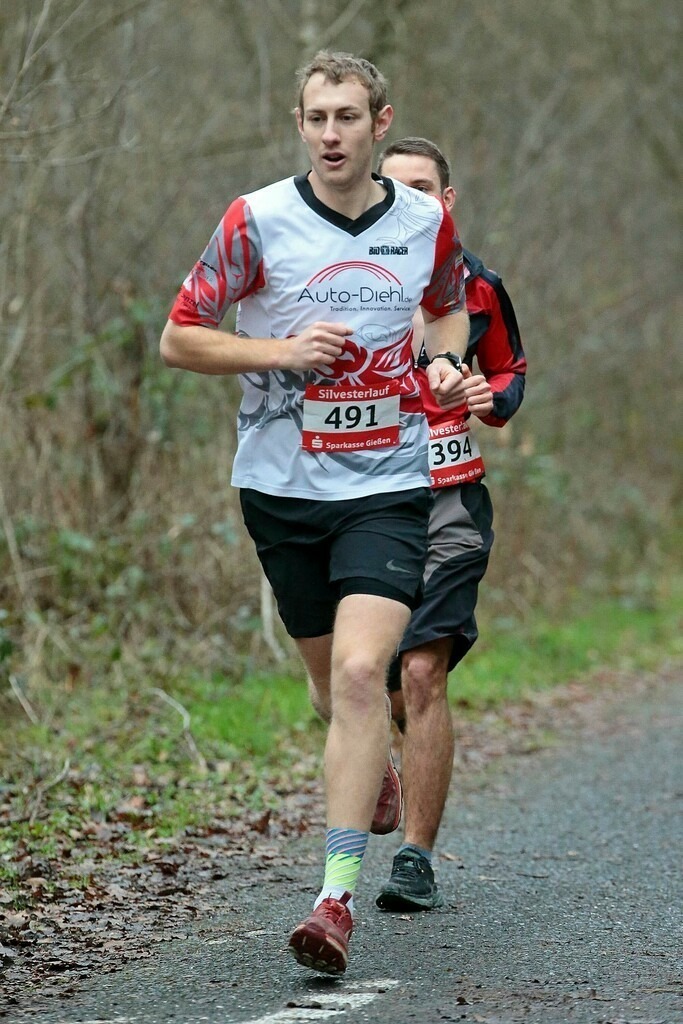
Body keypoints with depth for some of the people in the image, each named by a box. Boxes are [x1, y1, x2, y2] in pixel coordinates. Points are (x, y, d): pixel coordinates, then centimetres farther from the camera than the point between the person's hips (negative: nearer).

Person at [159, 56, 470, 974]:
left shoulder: (427, 221, 1)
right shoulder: (256, 221, -5)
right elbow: (179, 339, -1)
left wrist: (446, 363, 0)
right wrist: (282, 351, -15)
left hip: (388, 487, -1)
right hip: (281, 486, 1)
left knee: (361, 674, -19)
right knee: (333, 679, 14)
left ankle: (337, 898, -20)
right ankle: (375, 771, 51)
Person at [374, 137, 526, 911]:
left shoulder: (476, 287, 5)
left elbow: (511, 374, 20)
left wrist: (491, 399, -3)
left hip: (449, 505, -1)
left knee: (421, 674, -13)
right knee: (371, 686, 6)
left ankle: (417, 859, -8)